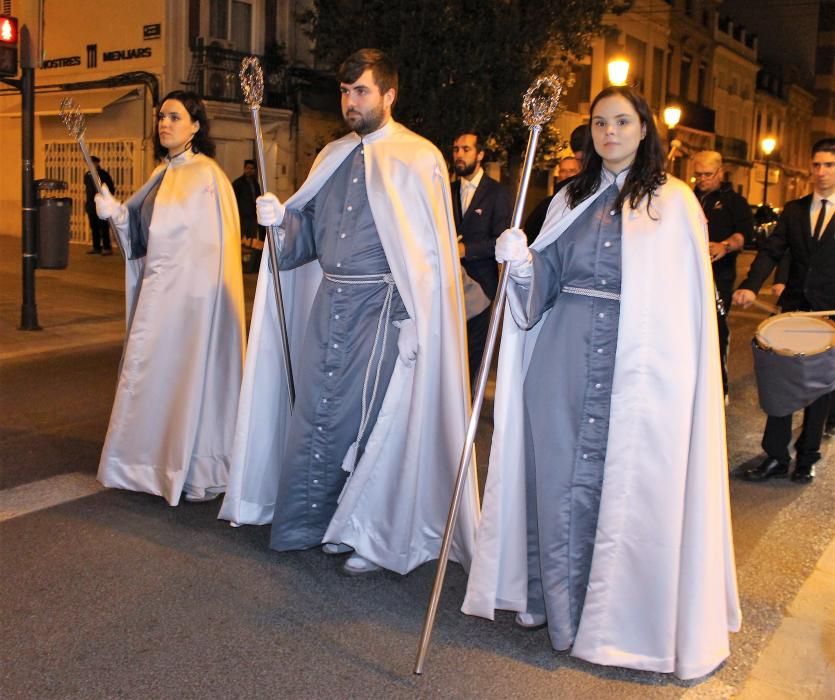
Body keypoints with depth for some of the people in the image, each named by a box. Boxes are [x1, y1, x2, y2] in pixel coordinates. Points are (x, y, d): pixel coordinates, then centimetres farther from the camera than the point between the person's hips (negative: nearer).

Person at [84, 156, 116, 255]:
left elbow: (111, 188, -3)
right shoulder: (87, 175, 13)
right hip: (91, 205, 6)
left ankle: (107, 248, -6)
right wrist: (86, 201, 17)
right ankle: (96, 247, 14)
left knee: (104, 227, -8)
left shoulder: (104, 174, -4)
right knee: (94, 228, 8)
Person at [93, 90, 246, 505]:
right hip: (159, 291, 8)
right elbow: (143, 232, 16)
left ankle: (198, 471, 10)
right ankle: (162, 462, 24)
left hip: (192, 293, -8)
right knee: (158, 374, 12)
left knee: (191, 373, -1)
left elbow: (215, 242, -14)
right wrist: (116, 213, -2)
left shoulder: (206, 175, -10)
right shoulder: (163, 174, 14)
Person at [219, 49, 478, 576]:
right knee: (315, 409, 9)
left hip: (382, 305, -6)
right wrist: (281, 218, -2)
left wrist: (414, 320, -17)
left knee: (371, 413, -1)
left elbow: (430, 251, -11)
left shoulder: (418, 159, -6)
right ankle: (306, 522, 24)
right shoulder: (332, 157, 14)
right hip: (328, 300, 6)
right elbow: (309, 232, 19)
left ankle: (373, 535, 15)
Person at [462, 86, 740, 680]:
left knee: (622, 482, 2)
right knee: (560, 476, 8)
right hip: (564, 358, 4)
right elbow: (544, 285, 12)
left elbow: (689, 299, 0)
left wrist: (680, 372, -7)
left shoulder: (675, 202, 1)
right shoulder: (572, 200, 13)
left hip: (639, 365, -3)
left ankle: (617, 614, 19)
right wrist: (521, 263, -8)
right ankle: (558, 602, 25)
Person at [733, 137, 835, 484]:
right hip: (793, 309, 2)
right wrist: (751, 286, -18)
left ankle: (807, 458, 23)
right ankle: (775, 457, 14)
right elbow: (771, 251, -1)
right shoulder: (793, 210, 7)